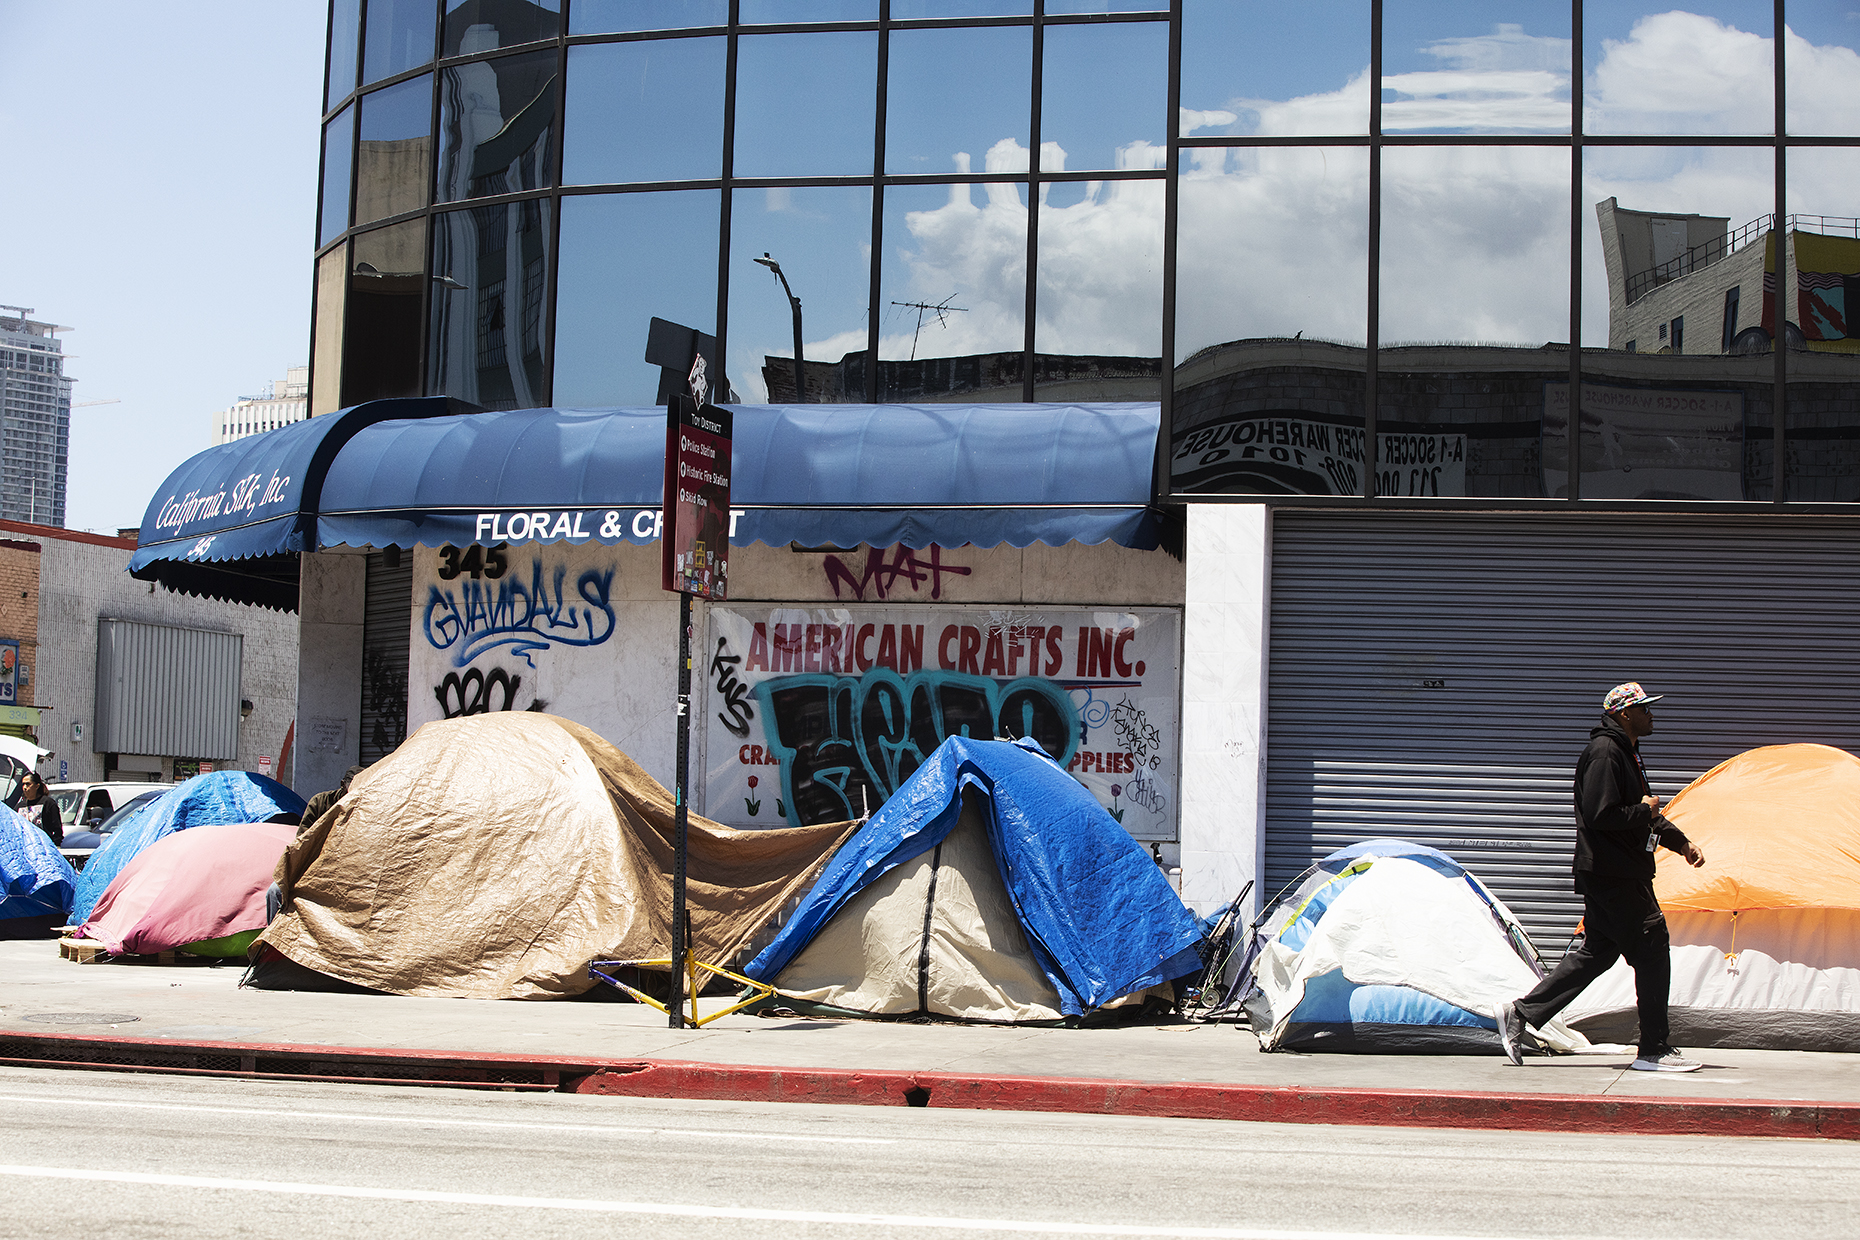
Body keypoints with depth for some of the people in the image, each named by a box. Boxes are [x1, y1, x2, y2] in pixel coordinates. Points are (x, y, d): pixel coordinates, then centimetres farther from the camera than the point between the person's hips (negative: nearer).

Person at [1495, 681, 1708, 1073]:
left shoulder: (1627, 753, 20)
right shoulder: (1604, 753, -15)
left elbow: (1645, 813, 29)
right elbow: (1600, 815, -24)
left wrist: (1681, 842, 21)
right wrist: (1645, 812, -12)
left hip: (1621, 875, 11)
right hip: (1612, 875, -11)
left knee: (1594, 954, 11)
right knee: (1652, 953, -6)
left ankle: (1520, 1013, 13)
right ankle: (1654, 1051, 1)